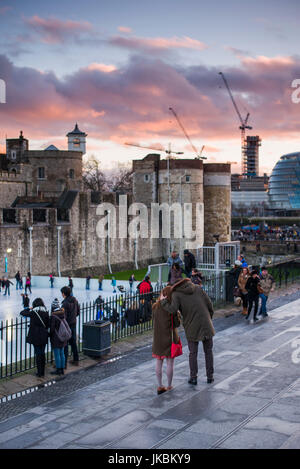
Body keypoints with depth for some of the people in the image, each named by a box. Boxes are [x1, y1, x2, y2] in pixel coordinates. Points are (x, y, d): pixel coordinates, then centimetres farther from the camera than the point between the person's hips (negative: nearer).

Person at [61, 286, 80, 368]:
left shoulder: (65, 303, -21)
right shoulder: (75, 300, 3)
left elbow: (63, 316, -21)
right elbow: (78, 312, 12)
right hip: (74, 324, 8)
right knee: (73, 342, 18)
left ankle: (64, 363, 1)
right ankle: (76, 360, 27)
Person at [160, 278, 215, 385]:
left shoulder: (176, 294, -6)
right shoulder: (198, 288, 4)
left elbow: (173, 310, -22)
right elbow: (209, 304, 2)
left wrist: (163, 301, -6)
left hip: (192, 327, -2)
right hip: (206, 325, 2)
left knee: (193, 353, 15)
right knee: (208, 351, 18)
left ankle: (193, 378, 20)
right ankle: (210, 376, 23)